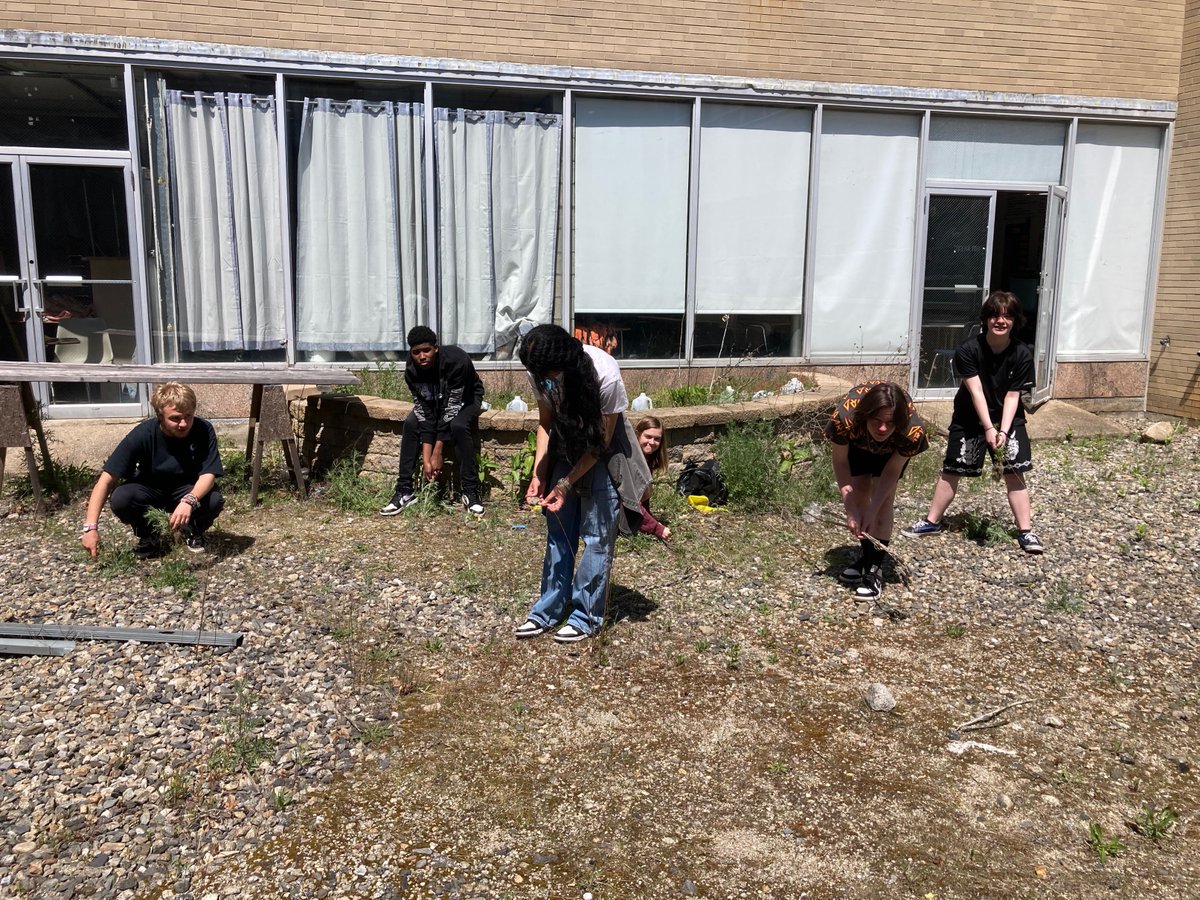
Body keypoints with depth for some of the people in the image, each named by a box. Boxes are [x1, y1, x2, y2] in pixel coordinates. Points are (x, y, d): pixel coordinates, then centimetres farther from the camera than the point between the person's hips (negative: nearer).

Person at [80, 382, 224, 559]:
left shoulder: (204, 430, -26)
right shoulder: (142, 434, -27)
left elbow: (208, 474, -29)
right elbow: (107, 478, -28)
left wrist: (189, 500, -51)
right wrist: (91, 526, -37)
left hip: (189, 491, 0)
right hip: (149, 491, 0)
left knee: (214, 500, -32)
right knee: (120, 498, -32)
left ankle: (192, 531, 3)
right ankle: (148, 536, 0)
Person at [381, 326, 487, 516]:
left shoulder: (456, 360, -36)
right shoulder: (412, 371, -22)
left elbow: (452, 407, -34)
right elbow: (423, 411, -22)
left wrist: (437, 453, -33)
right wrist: (426, 458, -30)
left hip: (465, 398, -4)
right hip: (434, 400, 4)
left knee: (458, 426, -34)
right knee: (411, 424, -21)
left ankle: (471, 491, -23)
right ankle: (404, 490, -13)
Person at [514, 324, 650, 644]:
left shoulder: (605, 375, -33)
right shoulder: (541, 373, -19)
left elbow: (602, 440, -21)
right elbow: (545, 422, -3)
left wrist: (566, 485, -22)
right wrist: (538, 475, -14)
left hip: (603, 452, -4)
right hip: (566, 446, 5)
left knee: (597, 535, -4)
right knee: (558, 531, 6)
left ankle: (586, 617, 7)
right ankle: (548, 612, 15)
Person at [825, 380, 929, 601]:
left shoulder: (913, 431, -42)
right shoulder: (844, 418, -43)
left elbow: (892, 471, -26)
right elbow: (840, 462, -26)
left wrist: (872, 512, -30)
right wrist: (851, 509, -31)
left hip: (892, 448, -1)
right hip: (856, 442, 1)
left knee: (884, 498, -12)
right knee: (860, 494, -2)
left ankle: (875, 567, -8)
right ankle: (867, 557, 15)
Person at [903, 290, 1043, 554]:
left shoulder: (1022, 355, -15)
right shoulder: (968, 350, -20)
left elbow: (1013, 395, -13)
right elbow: (976, 391, -22)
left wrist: (1003, 431, -24)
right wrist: (988, 429, -27)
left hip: (1008, 419, 1)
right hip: (970, 418, 0)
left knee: (1014, 473, -4)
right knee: (951, 470, 5)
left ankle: (1025, 532, 4)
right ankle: (932, 522, 20)